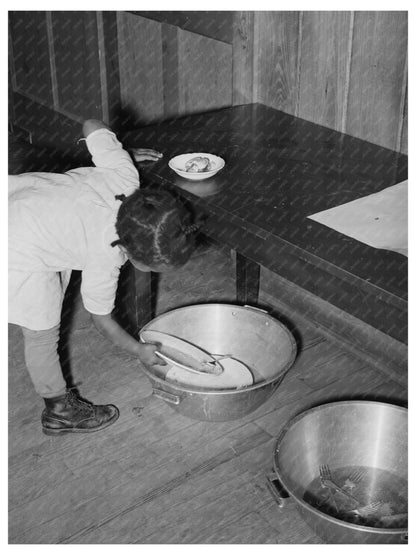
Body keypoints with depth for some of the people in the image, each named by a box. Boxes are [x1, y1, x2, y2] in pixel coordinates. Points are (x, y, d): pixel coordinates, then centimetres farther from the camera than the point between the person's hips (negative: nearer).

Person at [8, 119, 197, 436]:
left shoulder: (124, 177, -15)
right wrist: (140, 351, 6)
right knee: (43, 331, 7)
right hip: (15, 256, -9)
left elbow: (92, 126, -1)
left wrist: (129, 155, 14)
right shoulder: (106, 260, -25)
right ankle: (60, 412, 28)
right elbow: (102, 320, -7)